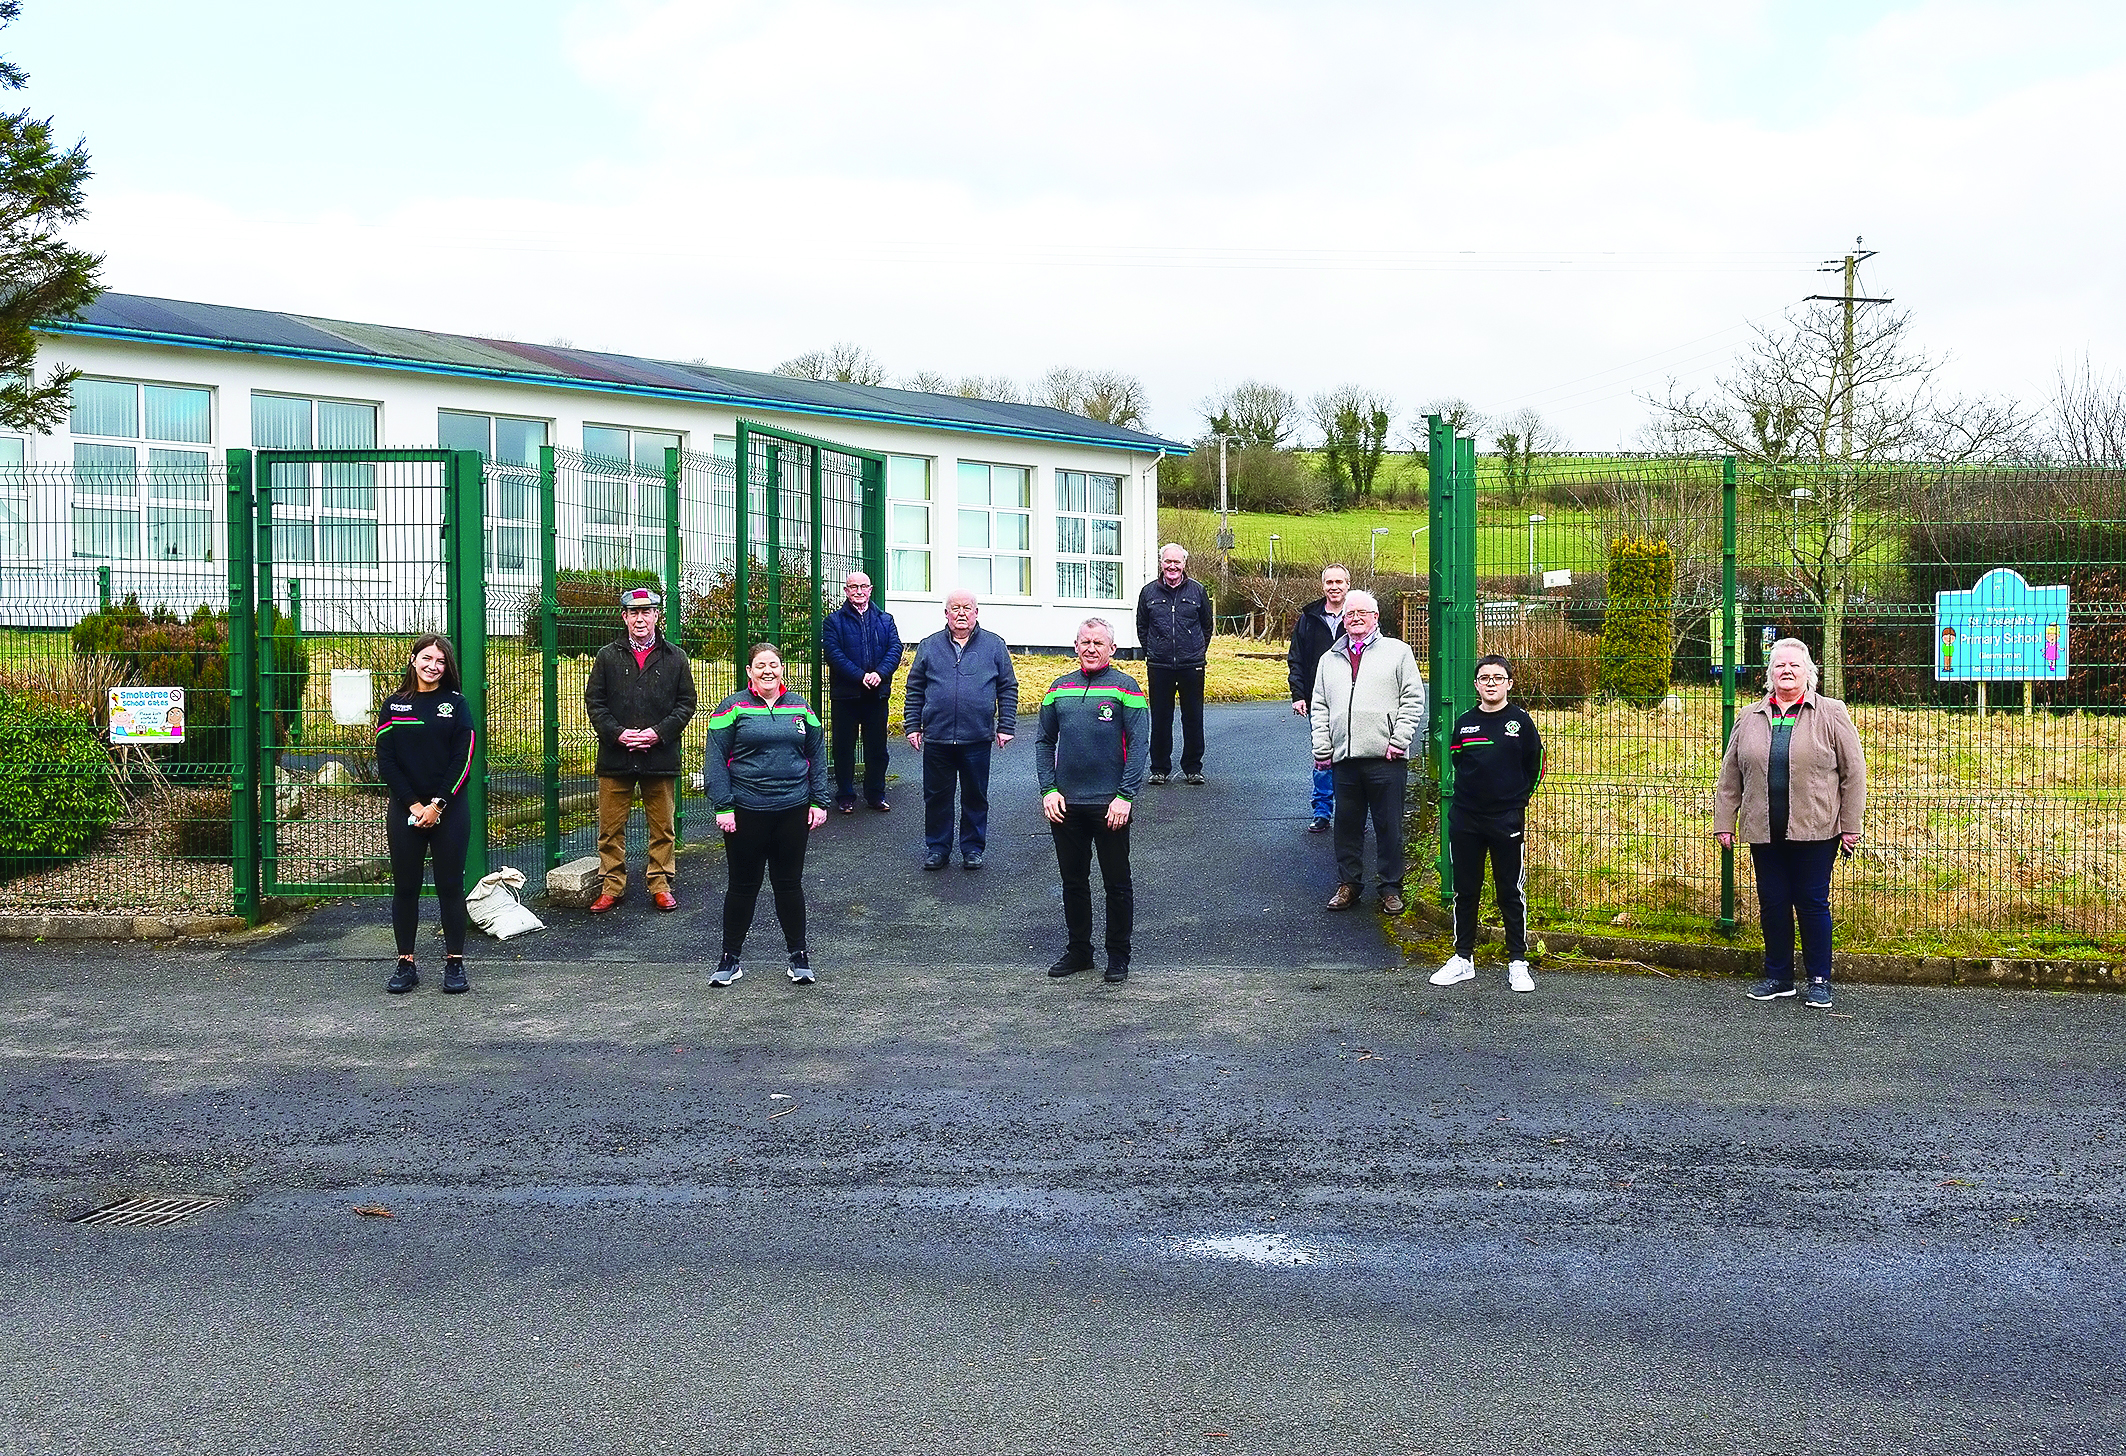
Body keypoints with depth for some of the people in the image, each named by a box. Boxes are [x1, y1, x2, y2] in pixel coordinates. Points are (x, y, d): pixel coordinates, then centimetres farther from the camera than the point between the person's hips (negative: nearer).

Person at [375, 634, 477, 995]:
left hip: (449, 809, -1)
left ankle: (455, 963, 9)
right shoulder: (394, 704, 6)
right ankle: (405, 964, 12)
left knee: (450, 886, 2)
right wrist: (413, 804, -8)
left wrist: (438, 804, -11)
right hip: (405, 810, 1)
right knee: (405, 887, 5)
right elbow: (385, 759, 1)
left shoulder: (455, 703, 2)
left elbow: (463, 757, -4)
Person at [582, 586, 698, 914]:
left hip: (660, 757, 0)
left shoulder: (675, 658, 6)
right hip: (615, 758, 0)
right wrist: (617, 733, -11)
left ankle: (660, 884, 17)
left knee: (662, 826, 6)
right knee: (611, 828, 4)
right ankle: (613, 885, 14)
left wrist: (659, 732, -9)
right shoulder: (607, 656, 7)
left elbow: (686, 703, 5)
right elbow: (594, 702, 4)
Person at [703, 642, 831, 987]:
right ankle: (730, 957, 18)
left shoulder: (800, 707, 8)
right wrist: (723, 807, -11)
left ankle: (799, 955, 20)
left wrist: (818, 802, 5)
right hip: (746, 812, -2)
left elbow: (817, 756, 12)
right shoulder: (733, 708, -3)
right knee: (743, 884, 6)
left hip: (793, 811, 2)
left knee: (789, 883, 9)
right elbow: (716, 759, -5)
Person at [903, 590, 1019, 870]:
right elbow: (914, 690, 10)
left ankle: (973, 848, 21)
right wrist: (912, 726, 4)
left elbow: (1008, 689, 6)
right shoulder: (929, 646, 8)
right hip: (936, 738, 1)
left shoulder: (994, 646, 5)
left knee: (976, 796, 8)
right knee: (937, 796, 8)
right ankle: (937, 847, 20)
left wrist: (1006, 726, 0)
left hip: (978, 738, -1)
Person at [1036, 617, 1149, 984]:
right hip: (1065, 804, 4)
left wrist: (1124, 796, -14)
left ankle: (1118, 956, 16)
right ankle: (1078, 950, 26)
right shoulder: (1059, 688, 9)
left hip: (1109, 805, -4)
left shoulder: (1125, 687, -3)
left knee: (1117, 883, 5)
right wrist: (1048, 790, 1)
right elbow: (1044, 741, 13)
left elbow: (1138, 745, -7)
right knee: (1073, 881, 12)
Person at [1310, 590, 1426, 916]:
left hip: (1386, 758, -3)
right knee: (1347, 825, 8)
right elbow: (1320, 707, 17)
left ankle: (1391, 887, 12)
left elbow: (1413, 699, 1)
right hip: (1344, 758, 3)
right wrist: (1321, 748, 8)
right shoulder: (1330, 659, 17)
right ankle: (1348, 883, 20)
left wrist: (1398, 741, -8)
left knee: (1389, 827, 2)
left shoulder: (1397, 652, 6)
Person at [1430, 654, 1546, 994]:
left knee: (1511, 892, 4)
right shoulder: (1464, 723, 4)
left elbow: (1535, 766, 5)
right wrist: (1470, 795, 9)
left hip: (1508, 822, -2)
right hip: (1465, 821, 3)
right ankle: (1463, 958, 19)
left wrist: (1516, 800, 3)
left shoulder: (1520, 721, -2)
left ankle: (1518, 962, 12)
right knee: (1465, 890, 9)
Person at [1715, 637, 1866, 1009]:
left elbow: (1853, 773, 1)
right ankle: (1778, 977, 20)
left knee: (1813, 903, 2)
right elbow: (1730, 775, 13)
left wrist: (1850, 826, -3)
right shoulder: (1749, 719, 11)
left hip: (1814, 831, -3)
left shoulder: (1831, 715, 2)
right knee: (1772, 903, 8)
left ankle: (1819, 980, 13)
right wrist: (1724, 822, 8)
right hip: (1764, 832, 3)